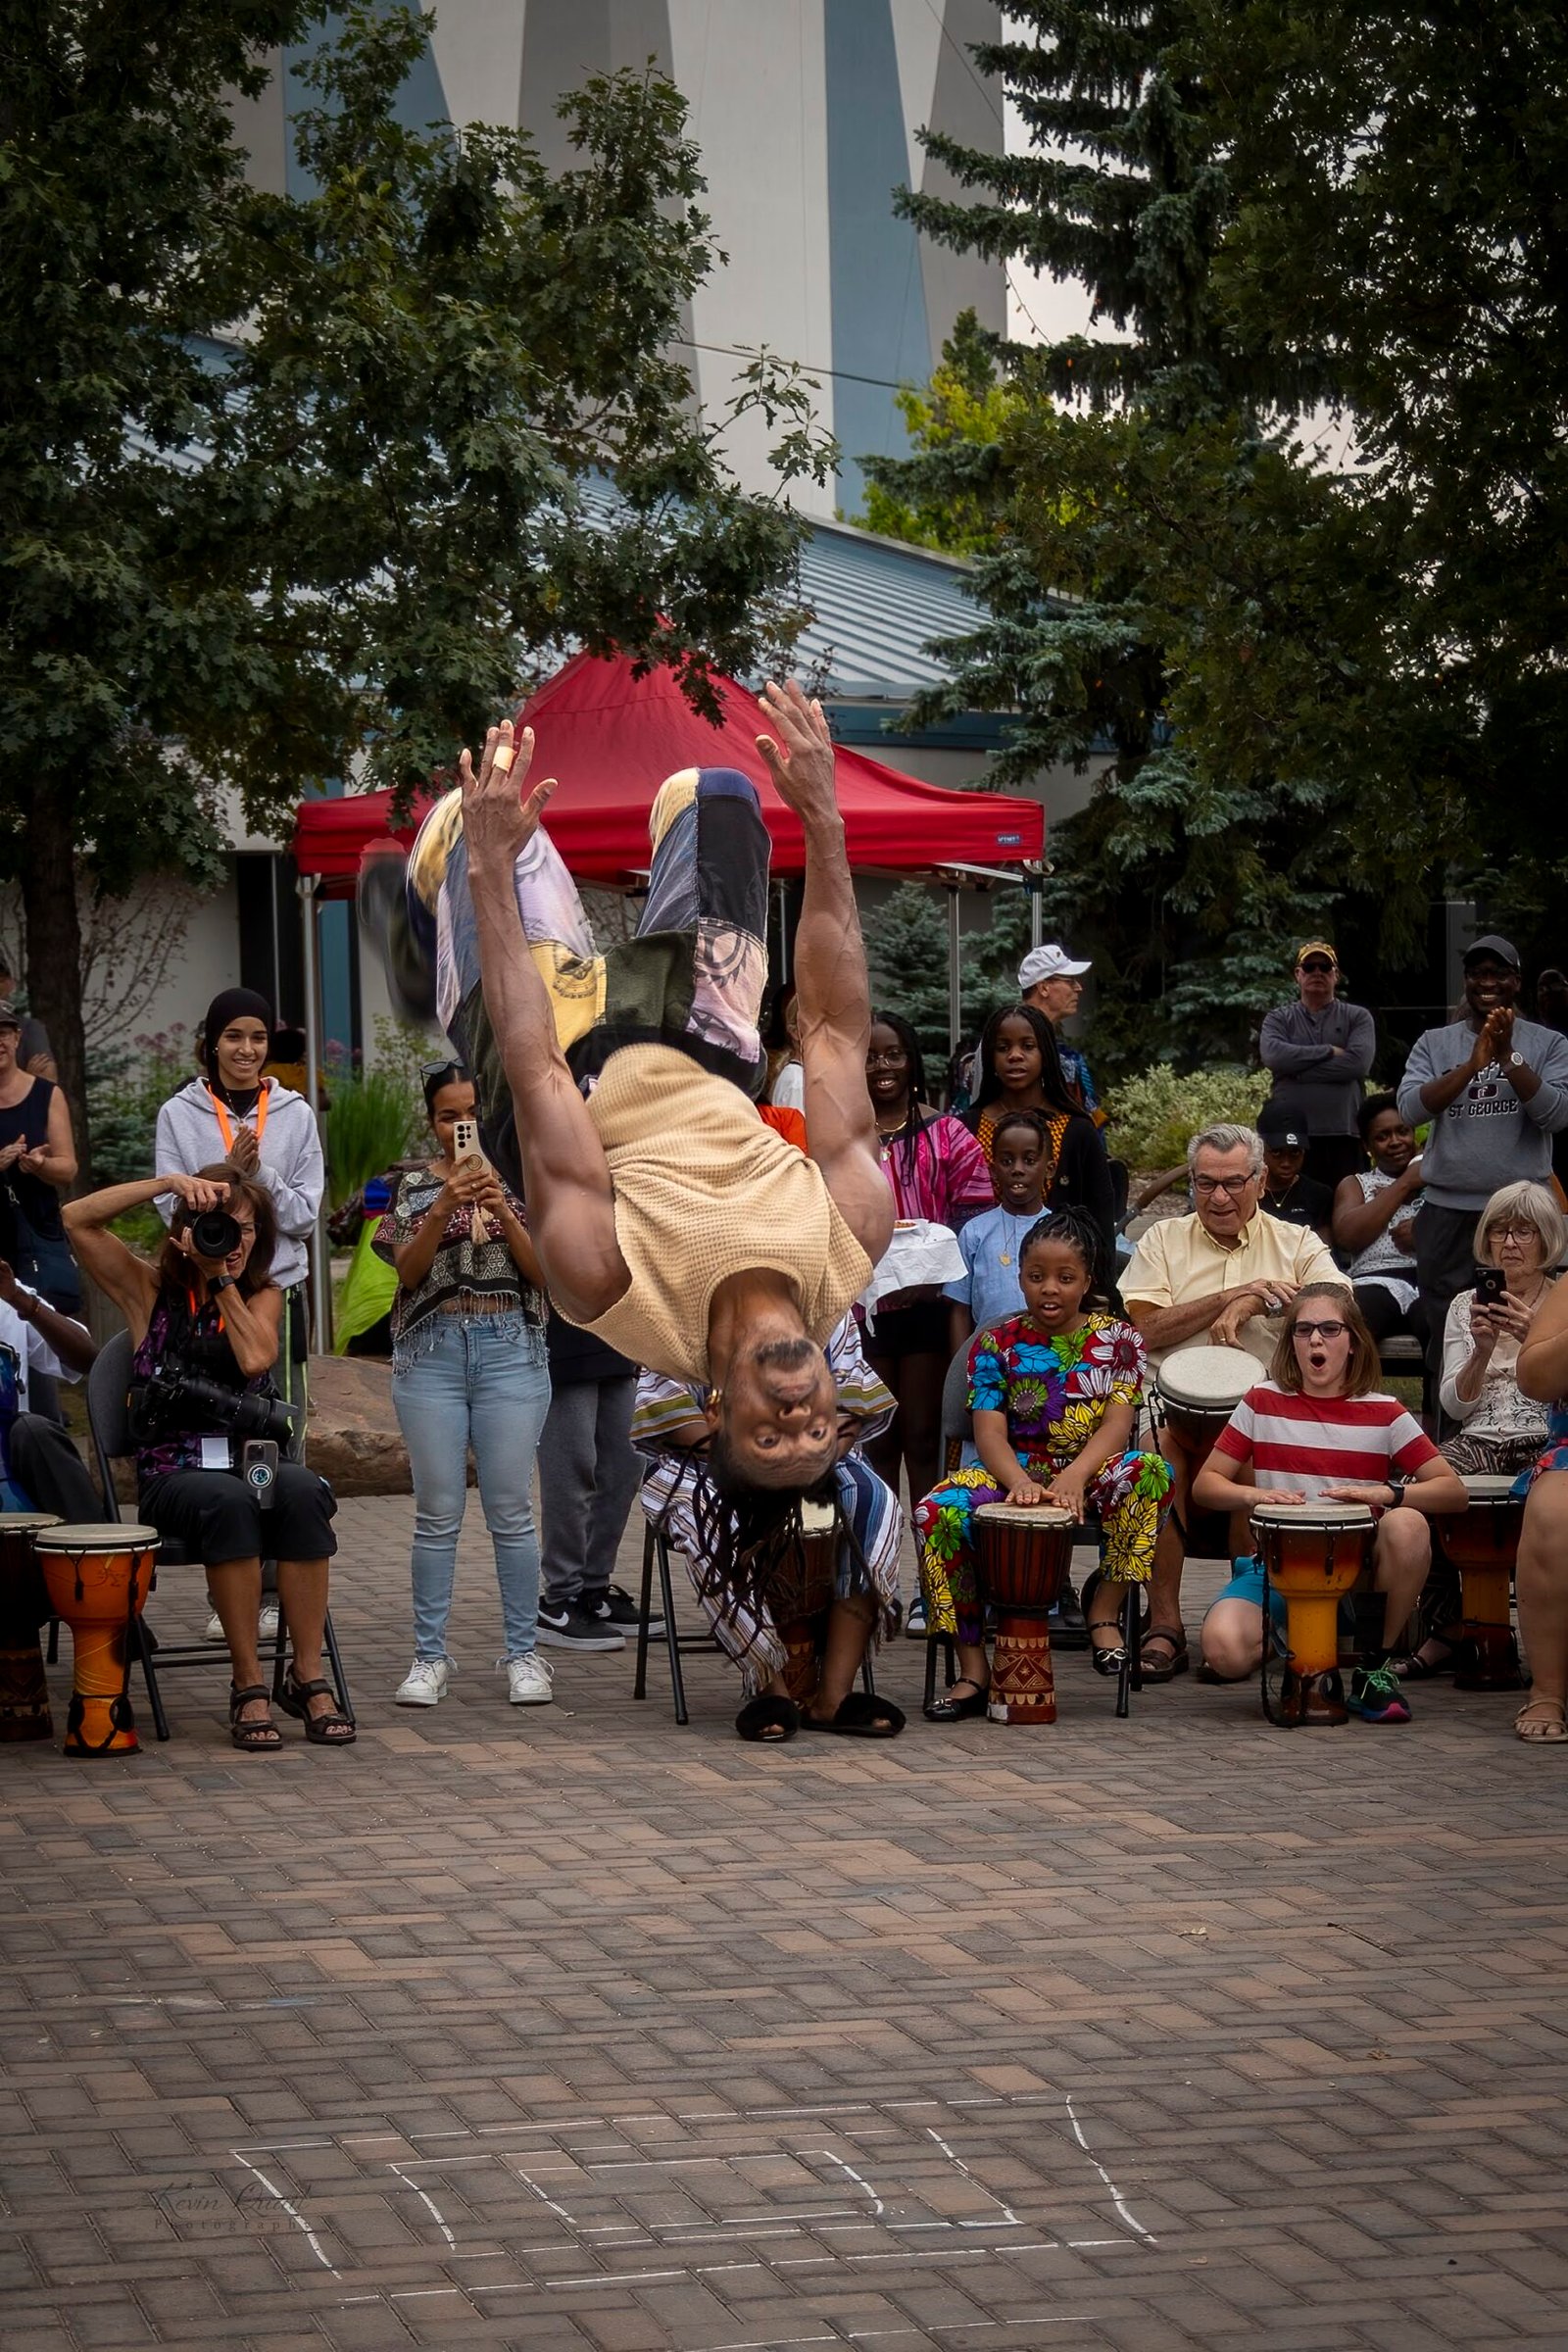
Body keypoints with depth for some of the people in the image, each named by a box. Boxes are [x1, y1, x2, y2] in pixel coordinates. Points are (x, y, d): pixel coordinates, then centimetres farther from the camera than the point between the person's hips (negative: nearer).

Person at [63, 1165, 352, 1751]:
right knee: (227, 1502, -37)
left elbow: (256, 1358, -7)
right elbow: (77, 1220, -3)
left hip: (254, 1460, 2)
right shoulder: (150, 1290, 11)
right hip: (173, 1474, -2)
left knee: (302, 1491, -34)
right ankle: (248, 1686, -30)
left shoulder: (264, 1296, 16)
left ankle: (308, 1677, -29)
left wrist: (221, 1279, -1)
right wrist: (168, 1181, -6)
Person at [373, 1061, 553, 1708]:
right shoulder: (415, 1188, 8)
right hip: (432, 1351, 0)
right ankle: (429, 1658, 7)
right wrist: (445, 1206, -19)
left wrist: (502, 1212, -15)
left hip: (510, 1348, 0)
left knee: (512, 1511, 0)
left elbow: (544, 1271, 0)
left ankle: (523, 1654, 7)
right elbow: (408, 1270, -4)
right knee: (437, 1514, 1)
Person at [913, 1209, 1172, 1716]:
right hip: (1016, 1470, 1)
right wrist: (1018, 1482, -31)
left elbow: (1117, 1422, -10)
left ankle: (1104, 1614, -20)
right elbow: (989, 1430, -7)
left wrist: (1074, 1475, -31)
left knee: (1151, 1474, -36)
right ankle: (973, 1669, -22)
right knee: (937, 1512, -30)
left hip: (1092, 1469, -1)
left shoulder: (1117, 1341, 5)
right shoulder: (997, 1344, 5)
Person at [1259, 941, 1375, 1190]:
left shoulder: (1357, 1018, 11)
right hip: (1289, 1134, 0)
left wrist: (1298, 1069, -7)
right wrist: (1329, 1052, -7)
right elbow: (1273, 1055, -8)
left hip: (1342, 1135, 0)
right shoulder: (1278, 1019, 13)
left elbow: (1358, 1062, -8)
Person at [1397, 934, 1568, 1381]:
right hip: (1448, 1211, 2)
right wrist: (1472, 1064, -18)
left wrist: (1507, 1058, -18)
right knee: (1446, 1332, 6)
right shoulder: (1434, 1044, 9)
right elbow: (1411, 1108, -6)